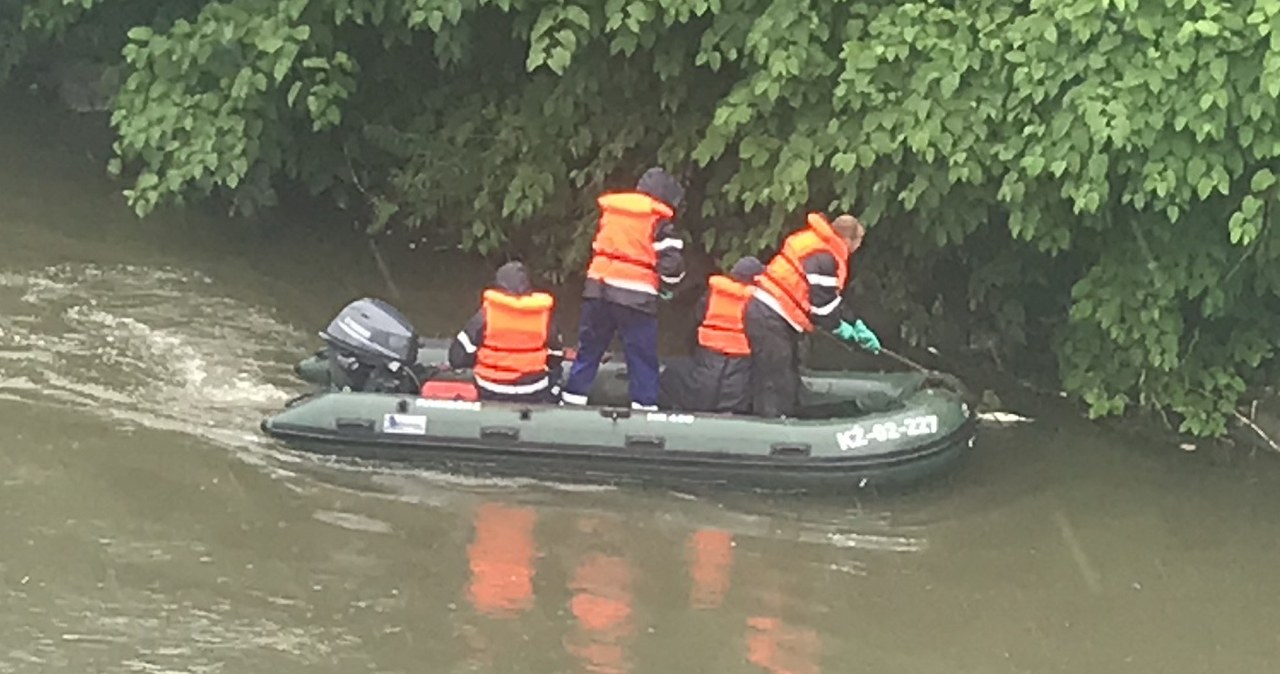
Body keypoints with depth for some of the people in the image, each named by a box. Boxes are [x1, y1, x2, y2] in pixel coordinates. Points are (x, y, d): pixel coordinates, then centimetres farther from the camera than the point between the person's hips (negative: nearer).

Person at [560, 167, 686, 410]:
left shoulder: (609, 209, 14)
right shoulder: (658, 220, -3)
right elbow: (671, 262, -8)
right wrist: (667, 286, 10)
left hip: (598, 288, 5)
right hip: (635, 296, -5)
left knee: (589, 348, 14)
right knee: (643, 355, 3)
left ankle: (573, 399, 16)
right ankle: (644, 404, 2)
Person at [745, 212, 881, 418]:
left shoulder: (816, 243, 13)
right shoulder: (824, 258, -19)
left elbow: (831, 299, 19)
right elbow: (823, 306, -16)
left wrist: (856, 327, 16)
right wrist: (841, 329, 3)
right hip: (771, 320, -11)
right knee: (775, 383, -9)